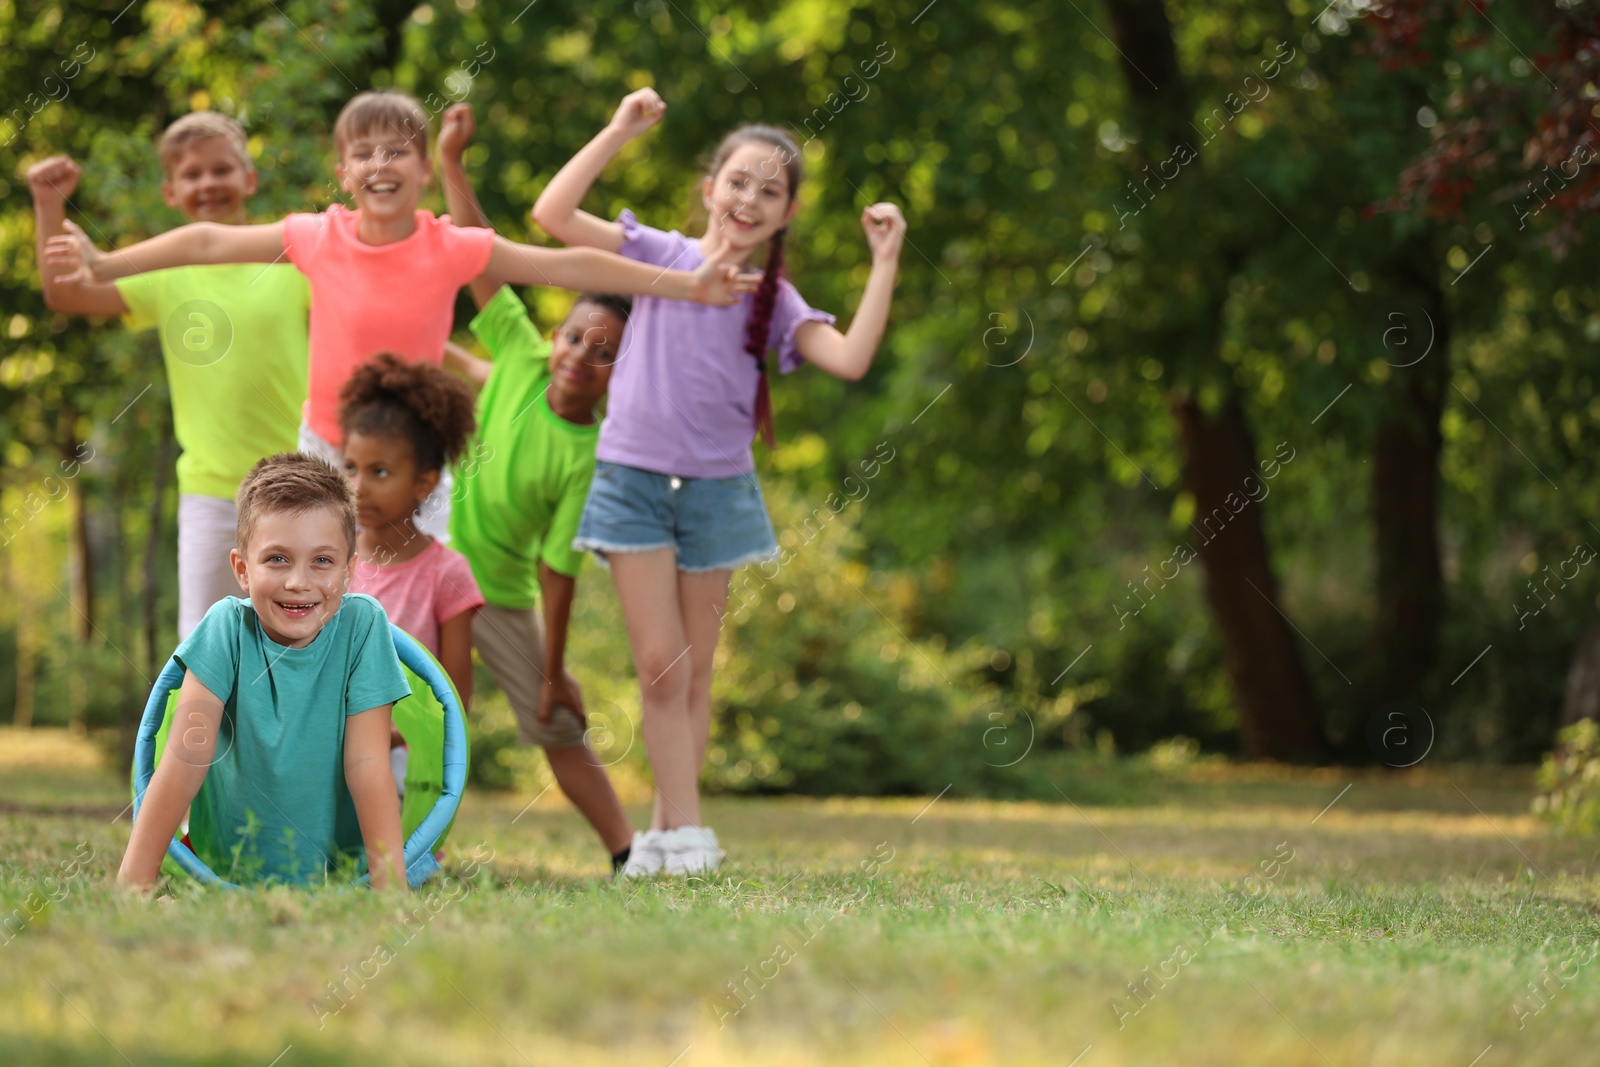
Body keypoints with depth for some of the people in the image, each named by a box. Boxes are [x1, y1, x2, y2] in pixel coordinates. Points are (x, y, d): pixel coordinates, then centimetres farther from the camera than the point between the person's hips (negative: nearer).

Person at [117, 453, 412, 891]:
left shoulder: (363, 625, -9)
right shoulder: (228, 628, -10)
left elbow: (366, 763, -10)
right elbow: (185, 759, -13)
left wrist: (390, 880, -20)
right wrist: (135, 877, -20)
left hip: (336, 872, 0)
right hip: (227, 872, 0)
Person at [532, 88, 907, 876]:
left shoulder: (774, 301, 4)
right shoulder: (659, 254, -1)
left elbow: (850, 360, -12)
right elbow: (552, 214, -12)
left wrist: (884, 263, -14)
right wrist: (619, 132, -14)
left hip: (717, 488, 2)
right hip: (634, 479, -2)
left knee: (694, 672, 8)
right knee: (660, 664, -6)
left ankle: (665, 832, 16)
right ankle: (688, 834, -6)